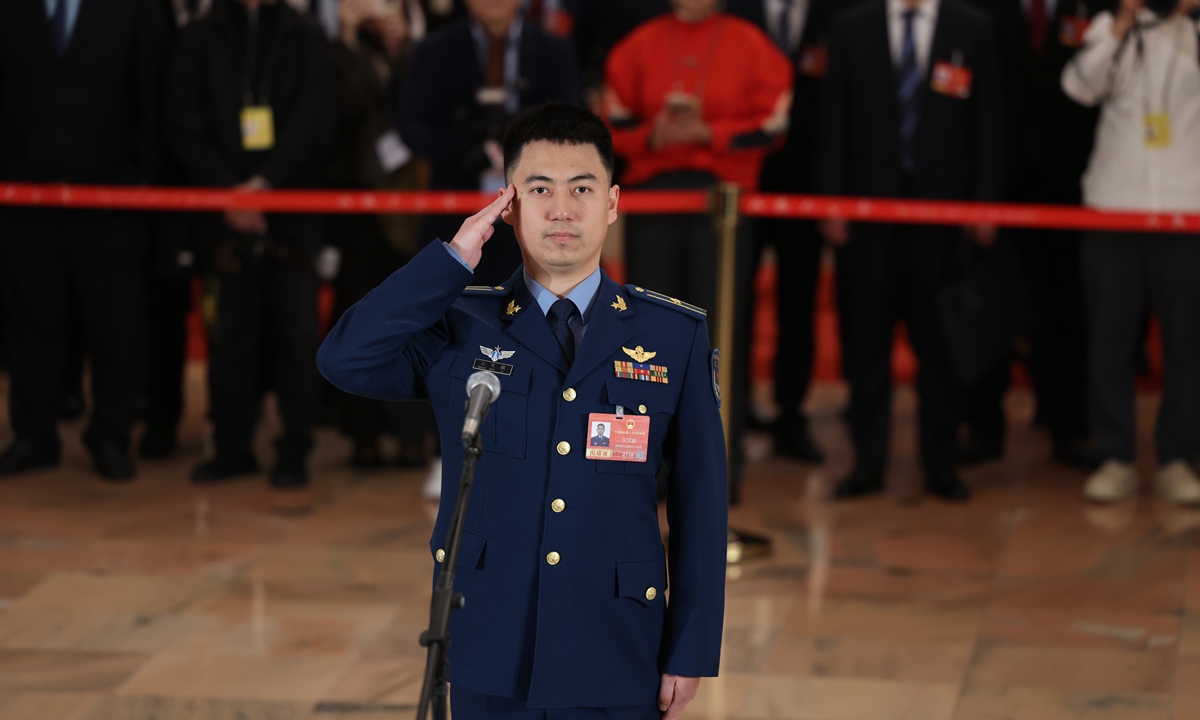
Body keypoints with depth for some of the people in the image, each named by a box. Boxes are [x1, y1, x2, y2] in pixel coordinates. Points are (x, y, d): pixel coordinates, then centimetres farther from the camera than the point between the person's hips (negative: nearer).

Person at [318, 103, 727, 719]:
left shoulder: (675, 336, 1)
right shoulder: (460, 327, 2)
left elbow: (699, 500, 1)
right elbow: (344, 360, -15)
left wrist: (692, 650, -1)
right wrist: (454, 259, -14)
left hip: (614, 666, 0)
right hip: (488, 653, 0)